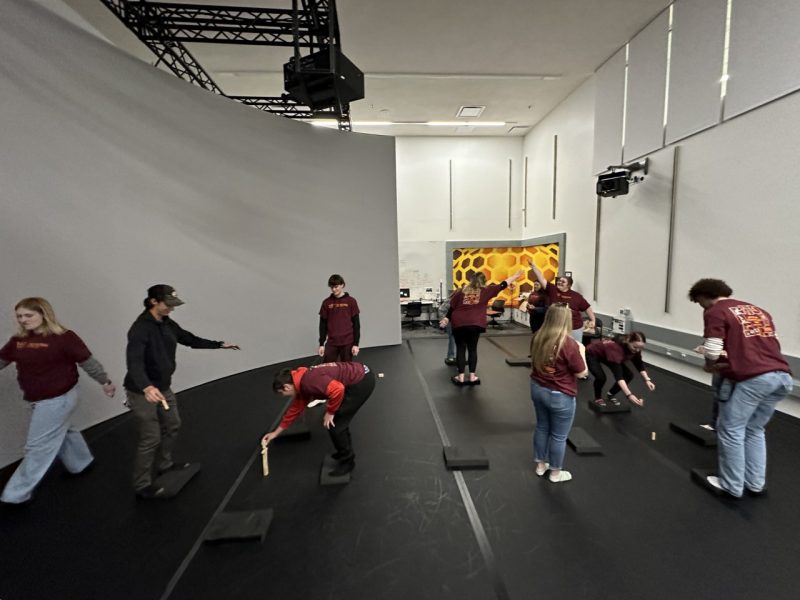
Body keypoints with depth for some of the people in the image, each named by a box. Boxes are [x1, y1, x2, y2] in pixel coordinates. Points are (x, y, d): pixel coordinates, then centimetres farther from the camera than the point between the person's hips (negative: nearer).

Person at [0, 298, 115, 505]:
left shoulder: (64, 337, -20)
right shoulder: (18, 340, 0)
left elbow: (88, 362, -14)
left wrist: (105, 382, -6)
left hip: (58, 400, -8)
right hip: (38, 400, 8)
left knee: (38, 446, 4)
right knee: (61, 433, 25)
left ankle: (17, 493, 22)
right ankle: (82, 463, 46)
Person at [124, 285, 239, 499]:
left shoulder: (167, 324, 0)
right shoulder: (140, 328, -25)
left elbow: (190, 339, 13)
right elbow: (134, 362, -37)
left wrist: (219, 344, 14)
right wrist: (147, 387, -52)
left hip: (163, 387, 9)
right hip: (142, 392, -8)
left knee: (172, 425, 22)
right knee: (151, 438, 0)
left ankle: (164, 464, 43)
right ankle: (142, 485, 18)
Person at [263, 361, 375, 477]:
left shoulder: (309, 382, -19)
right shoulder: (302, 384, 13)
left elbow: (337, 389, -28)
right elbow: (295, 409, 25)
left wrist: (330, 412, -11)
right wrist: (276, 432, 34)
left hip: (362, 381, -10)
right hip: (359, 376, 10)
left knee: (335, 425, 1)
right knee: (338, 420, 23)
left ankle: (347, 461, 19)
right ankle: (345, 452, 39)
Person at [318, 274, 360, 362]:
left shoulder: (351, 301, -1)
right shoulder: (326, 302, 5)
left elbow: (356, 324, -1)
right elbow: (323, 325, 8)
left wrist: (356, 344, -6)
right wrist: (321, 344, 4)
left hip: (347, 343, -2)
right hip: (331, 343, 2)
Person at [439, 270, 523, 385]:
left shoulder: (462, 291, 10)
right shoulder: (485, 291, 6)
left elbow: (452, 307, 8)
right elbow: (502, 285, 13)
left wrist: (447, 318, 16)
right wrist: (515, 276, 24)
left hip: (458, 324, 1)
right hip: (475, 324, -1)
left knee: (460, 349, 8)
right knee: (472, 349, 13)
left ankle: (461, 377, 8)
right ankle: (472, 376, 13)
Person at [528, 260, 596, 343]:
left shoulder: (576, 296, -1)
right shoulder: (552, 290, -1)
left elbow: (587, 307, 7)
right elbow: (542, 279, -6)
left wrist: (592, 320, 4)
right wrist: (533, 266, -12)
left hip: (574, 328, -1)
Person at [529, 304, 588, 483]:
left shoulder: (538, 337, -5)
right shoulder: (569, 343, -25)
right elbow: (581, 373, -13)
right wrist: (581, 351, 0)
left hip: (537, 389, 6)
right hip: (560, 396, -6)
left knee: (542, 427, 23)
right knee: (559, 436, 14)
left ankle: (540, 465, 39)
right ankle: (556, 473, 33)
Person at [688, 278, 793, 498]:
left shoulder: (715, 312, -1)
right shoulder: (758, 310, 23)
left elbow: (712, 350, -10)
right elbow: (771, 344, 25)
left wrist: (710, 366, 10)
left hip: (752, 379, -8)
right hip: (782, 376, 8)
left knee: (730, 430, 8)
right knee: (754, 430, 22)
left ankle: (732, 485, 17)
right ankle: (755, 483, 28)